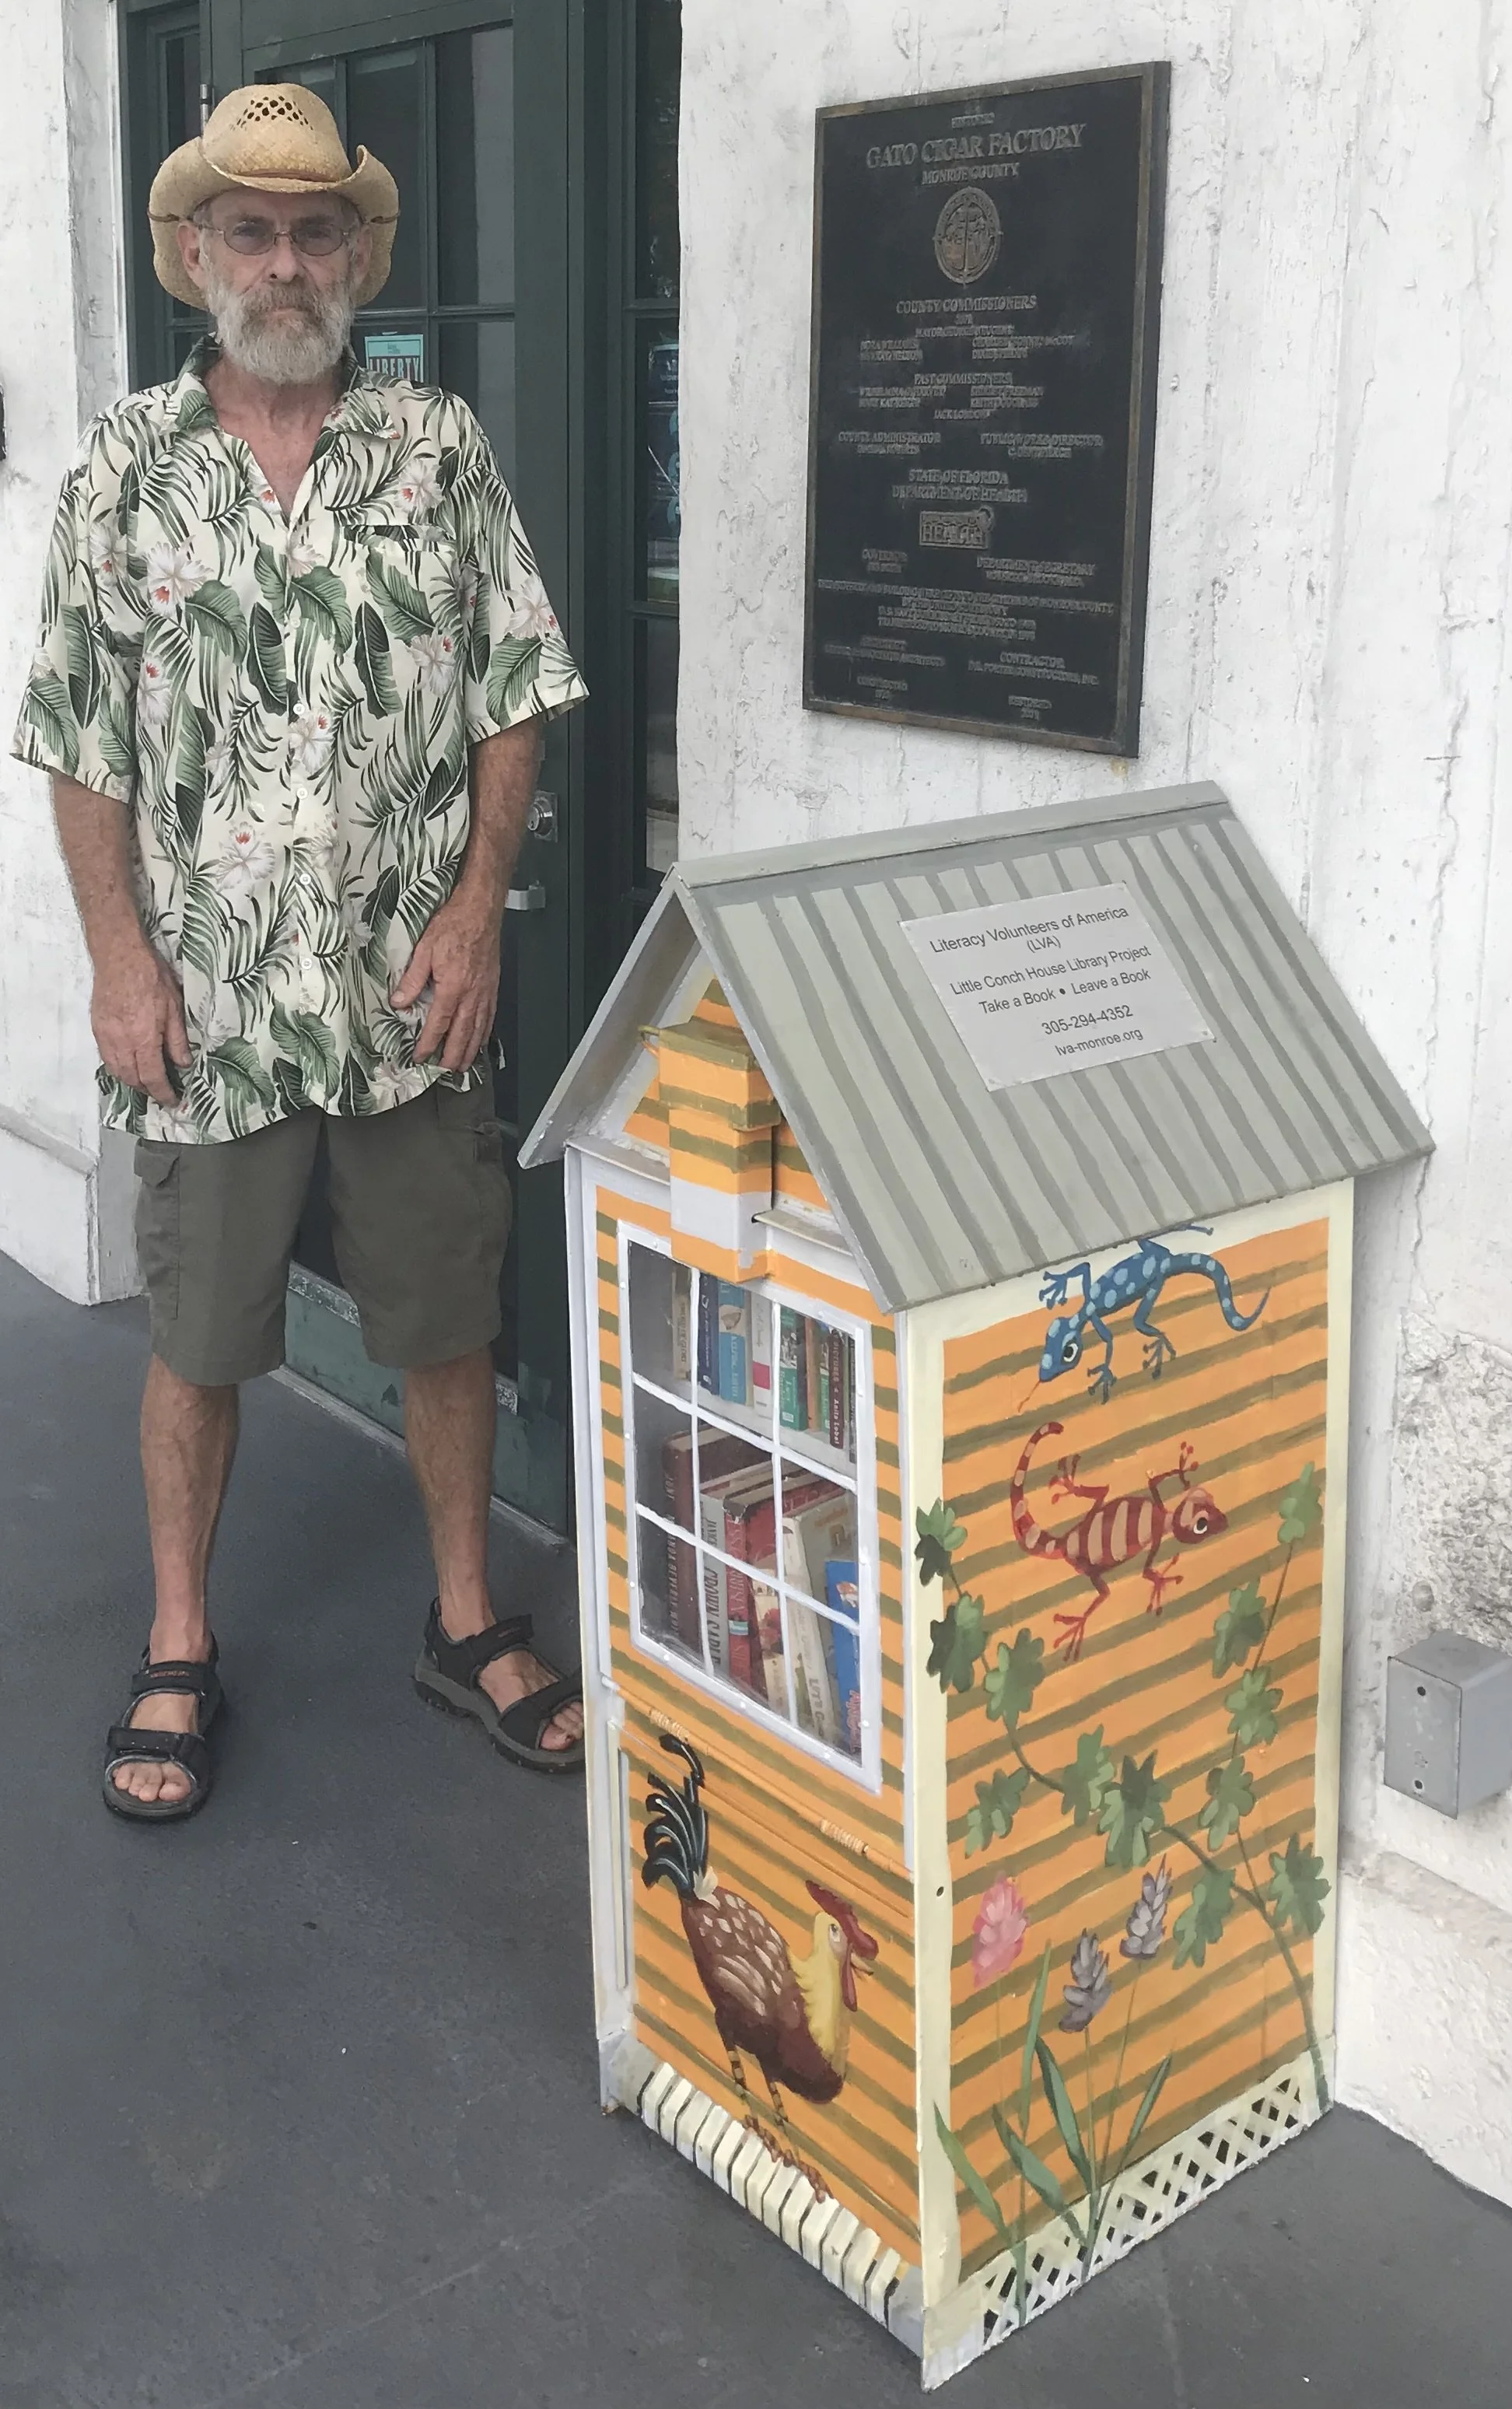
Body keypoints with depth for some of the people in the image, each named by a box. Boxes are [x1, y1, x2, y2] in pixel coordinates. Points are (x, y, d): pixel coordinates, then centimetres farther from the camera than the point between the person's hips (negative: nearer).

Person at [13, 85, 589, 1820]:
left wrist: (478, 908, -8)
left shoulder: (438, 452, 3)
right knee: (198, 1337, 10)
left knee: (447, 1321, 9)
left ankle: (467, 1626, 28)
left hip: (413, 992, 0)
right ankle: (179, 1655, 27)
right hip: (204, 1001, 0)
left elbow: (511, 700, 2)